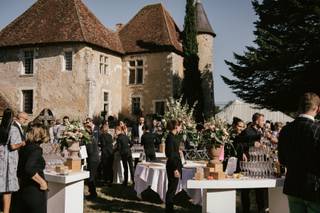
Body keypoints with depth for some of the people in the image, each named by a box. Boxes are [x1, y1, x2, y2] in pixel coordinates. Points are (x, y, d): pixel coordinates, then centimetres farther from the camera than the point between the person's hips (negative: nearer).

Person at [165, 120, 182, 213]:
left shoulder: (172, 137, 12)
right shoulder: (170, 137, -18)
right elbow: (170, 155, -21)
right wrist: (175, 169, -21)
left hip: (175, 165, 10)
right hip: (173, 166, -10)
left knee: (172, 188, 16)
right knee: (172, 188, -1)